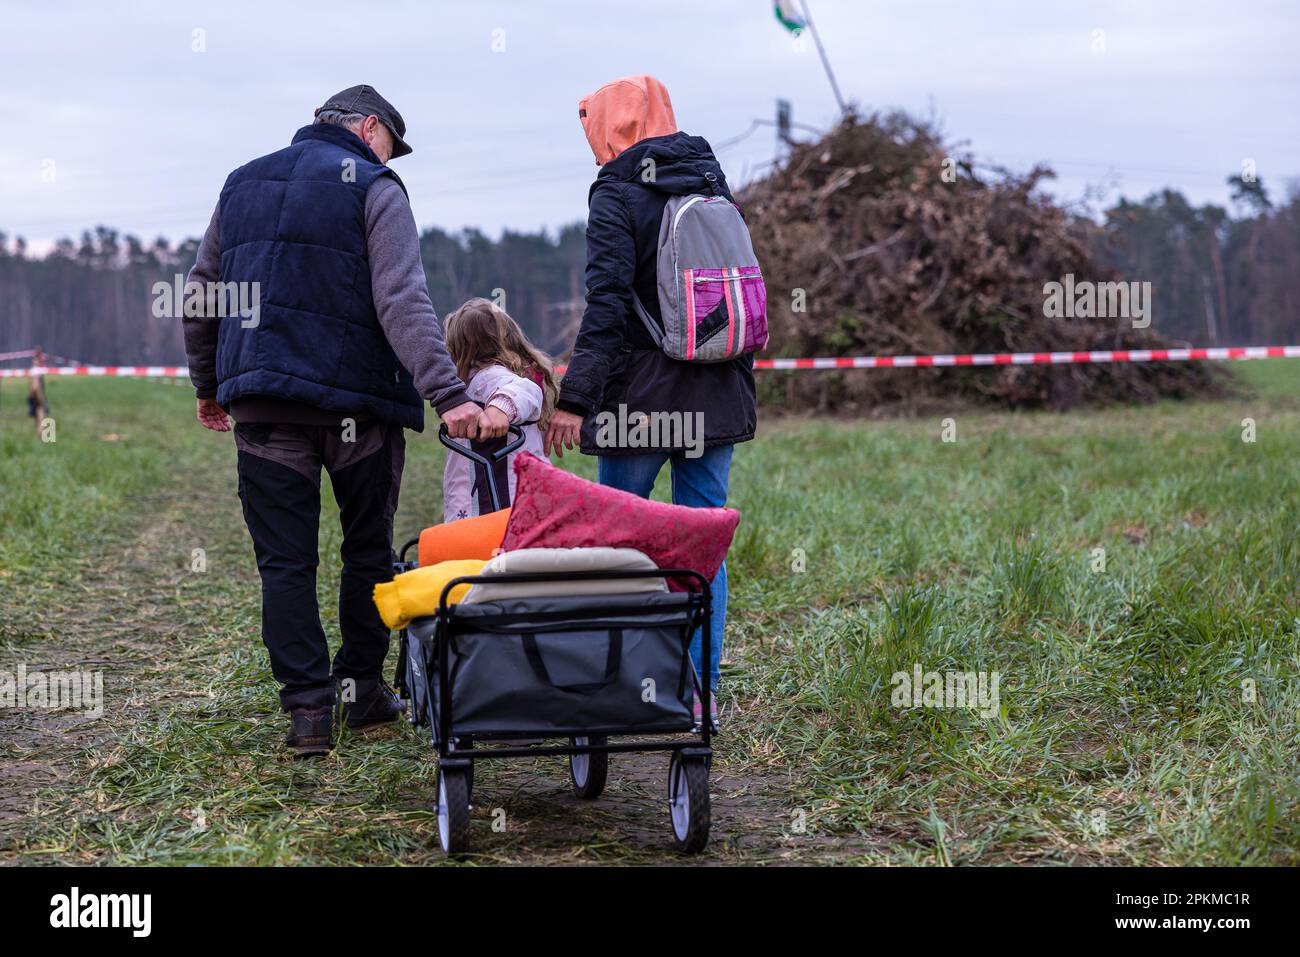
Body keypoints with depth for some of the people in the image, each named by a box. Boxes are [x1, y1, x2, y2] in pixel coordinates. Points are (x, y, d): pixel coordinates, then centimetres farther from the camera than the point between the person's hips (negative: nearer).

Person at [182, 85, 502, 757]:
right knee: (368, 550, 13)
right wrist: (448, 395, -22)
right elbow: (402, 302, -16)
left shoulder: (242, 183, 16)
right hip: (357, 399, -3)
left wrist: (208, 384, 29)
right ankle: (363, 690, 18)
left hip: (262, 403, 4)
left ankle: (308, 707, -1)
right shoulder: (373, 187, -2)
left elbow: (201, 293, 19)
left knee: (285, 559, 4)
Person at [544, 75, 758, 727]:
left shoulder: (617, 195, -8)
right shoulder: (713, 185, 12)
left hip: (642, 392, -5)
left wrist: (574, 397, -17)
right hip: (716, 396, 6)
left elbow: (607, 304, -17)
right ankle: (700, 690, 8)